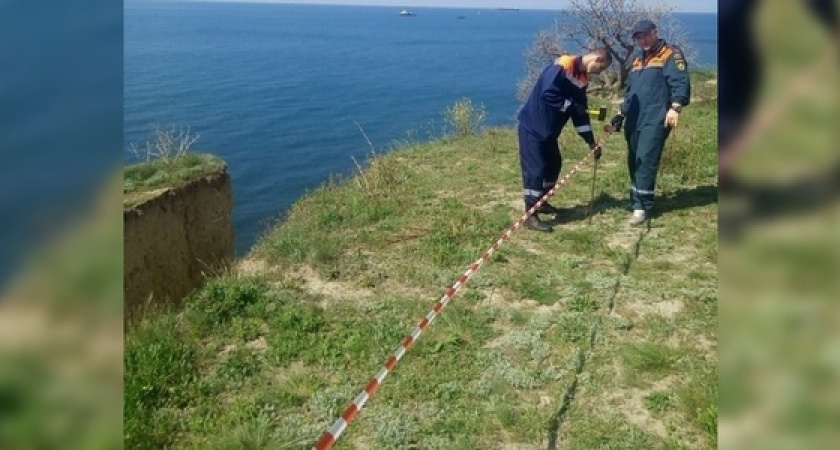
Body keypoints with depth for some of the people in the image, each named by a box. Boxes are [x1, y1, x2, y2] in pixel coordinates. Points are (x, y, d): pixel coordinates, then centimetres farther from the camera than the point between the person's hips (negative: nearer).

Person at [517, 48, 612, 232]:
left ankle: (541, 203, 32)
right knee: (535, 169, -9)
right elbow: (548, 94, -29)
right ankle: (530, 215, -4)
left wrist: (591, 142, 8)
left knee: (554, 165, 16)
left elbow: (581, 112, 11)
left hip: (548, 129, 10)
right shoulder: (561, 67, -20)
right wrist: (572, 106, -18)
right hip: (532, 126, -9)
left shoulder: (582, 78, 8)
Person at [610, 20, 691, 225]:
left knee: (646, 160, -12)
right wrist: (621, 114, 22)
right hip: (634, 120, 8)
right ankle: (638, 201, 19)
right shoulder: (636, 59, 22)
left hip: (656, 119, -8)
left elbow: (680, 82, -14)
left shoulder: (671, 54, -2)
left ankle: (642, 206, -9)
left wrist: (675, 108, -27)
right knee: (634, 162, 8)